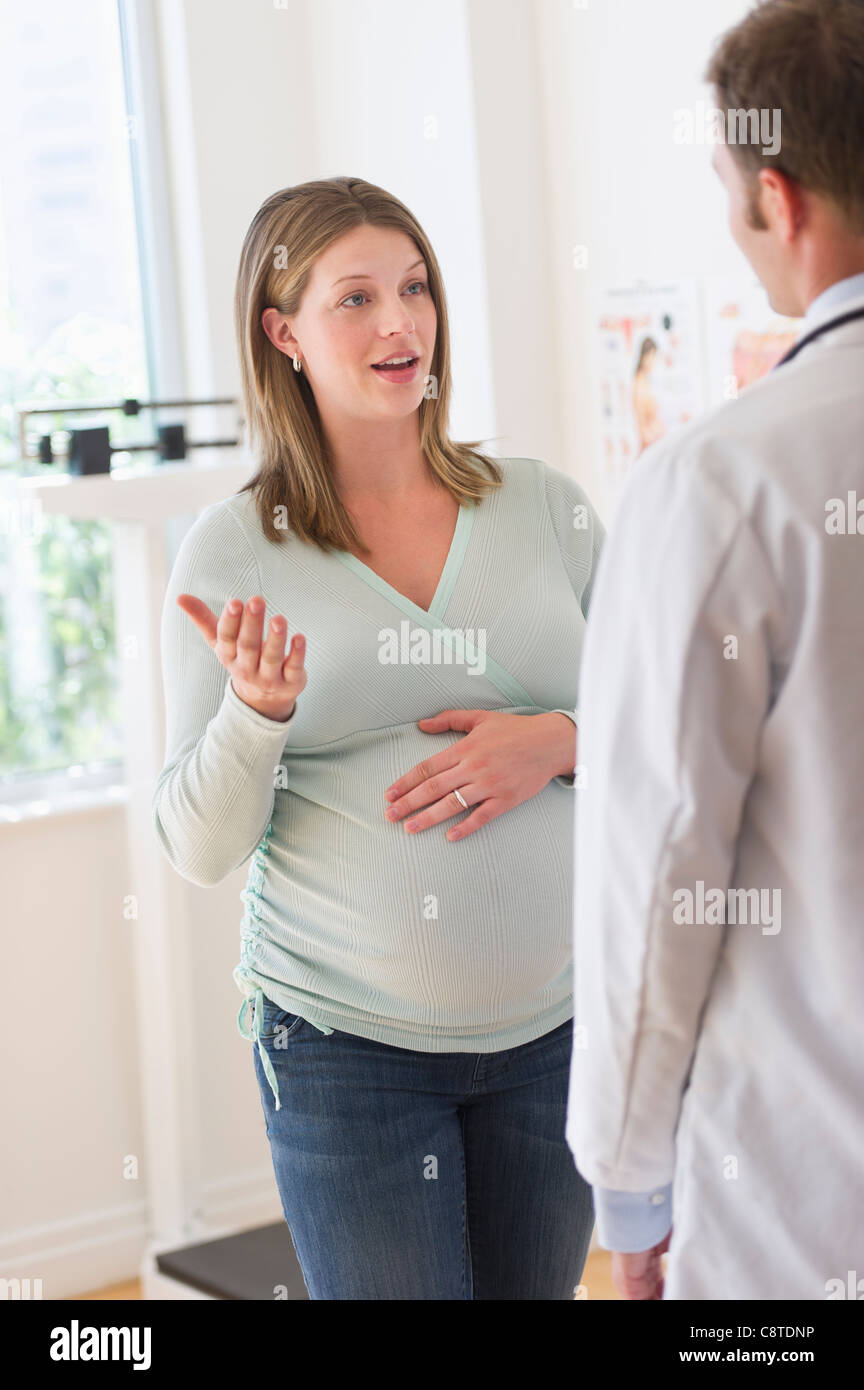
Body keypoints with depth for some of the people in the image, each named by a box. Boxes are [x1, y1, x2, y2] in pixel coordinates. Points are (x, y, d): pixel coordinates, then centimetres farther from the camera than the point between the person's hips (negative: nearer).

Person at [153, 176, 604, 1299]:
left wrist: (560, 740, -12)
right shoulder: (230, 553, -5)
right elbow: (200, 848, -5)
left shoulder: (544, 506, 2)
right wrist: (255, 710, -23)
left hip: (552, 1025, 3)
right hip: (345, 1039, -3)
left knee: (536, 1290, 15)